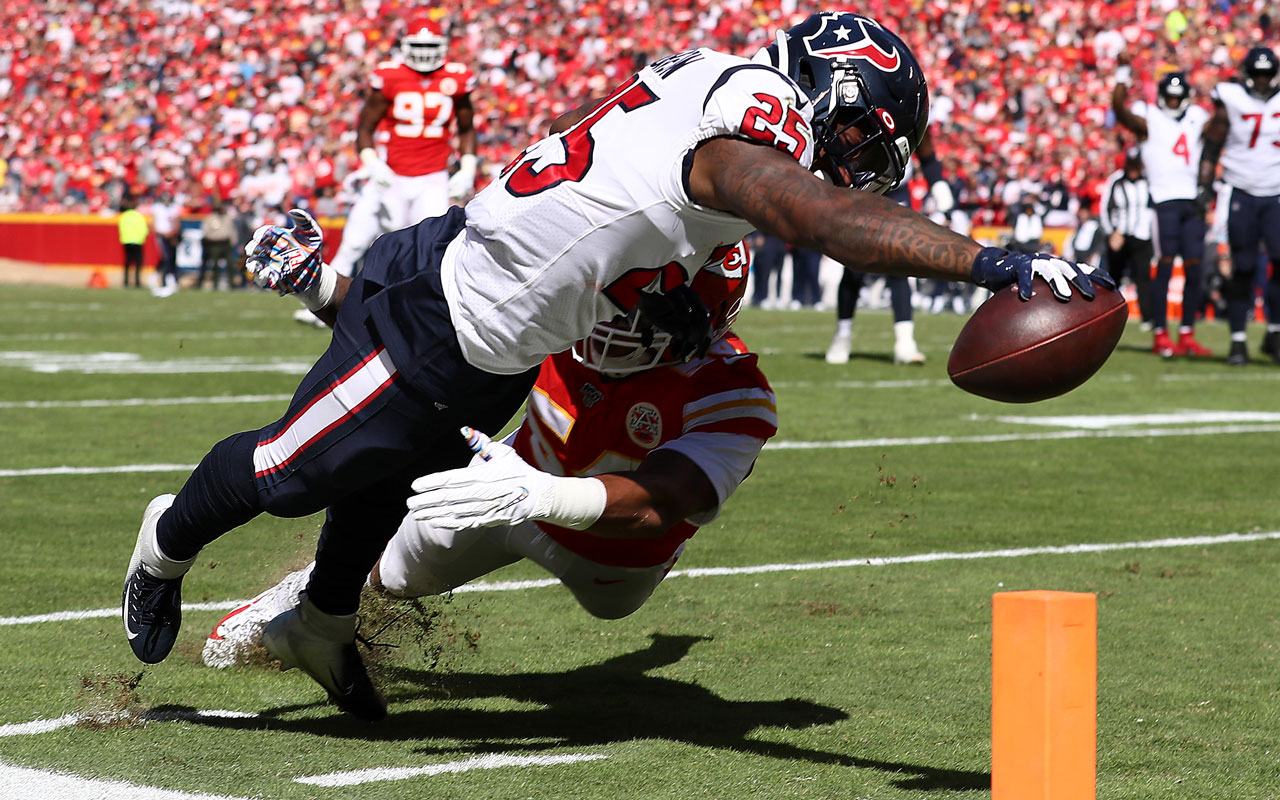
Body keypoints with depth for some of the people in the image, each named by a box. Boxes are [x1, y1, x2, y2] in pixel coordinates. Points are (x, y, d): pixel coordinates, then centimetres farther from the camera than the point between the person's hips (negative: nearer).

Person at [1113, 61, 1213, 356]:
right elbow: (1120, 110, -13)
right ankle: (1160, 335, -3)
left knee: (1195, 270, 2)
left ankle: (1187, 334, 8)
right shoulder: (1148, 119, 1)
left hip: (1193, 201, 5)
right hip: (1164, 201, -5)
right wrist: (1123, 77, -15)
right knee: (1164, 266, -7)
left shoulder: (1197, 118, 17)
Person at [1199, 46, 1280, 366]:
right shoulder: (1231, 101, -1)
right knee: (1242, 268, -2)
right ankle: (1238, 341, 5)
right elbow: (1211, 148, 2)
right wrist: (1205, 187, -5)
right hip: (1240, 194, -2)